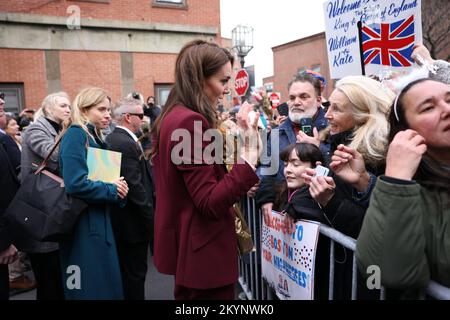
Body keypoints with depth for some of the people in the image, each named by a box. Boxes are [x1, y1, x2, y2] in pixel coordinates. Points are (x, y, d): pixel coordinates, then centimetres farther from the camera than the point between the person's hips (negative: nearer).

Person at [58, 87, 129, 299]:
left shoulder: (95, 137, 12)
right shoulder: (75, 134, -14)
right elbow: (75, 184, -25)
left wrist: (117, 187, -4)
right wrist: (112, 190, -13)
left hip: (99, 221, 9)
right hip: (83, 224, -9)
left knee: (107, 283, 17)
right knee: (90, 288, 2)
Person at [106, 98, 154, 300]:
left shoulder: (110, 139, 8)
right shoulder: (127, 144, -22)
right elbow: (135, 187, -25)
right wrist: (150, 218, -18)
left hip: (118, 216, 10)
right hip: (133, 221, -10)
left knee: (123, 270, 23)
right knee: (135, 273, 5)